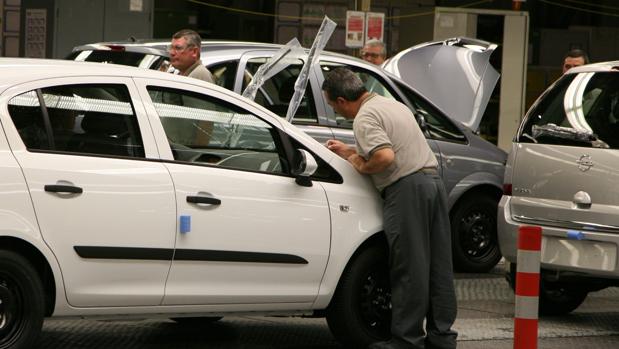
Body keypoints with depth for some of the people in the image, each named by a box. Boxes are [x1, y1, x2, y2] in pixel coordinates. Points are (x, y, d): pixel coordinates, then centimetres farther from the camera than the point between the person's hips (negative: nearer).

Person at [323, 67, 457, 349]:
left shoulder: (365, 117, -9)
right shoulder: (393, 104, 21)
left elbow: (385, 157, -23)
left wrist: (361, 167, -5)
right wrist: (348, 152, 31)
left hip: (407, 188, -9)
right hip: (433, 179, 9)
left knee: (409, 270, -4)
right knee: (438, 266, 10)